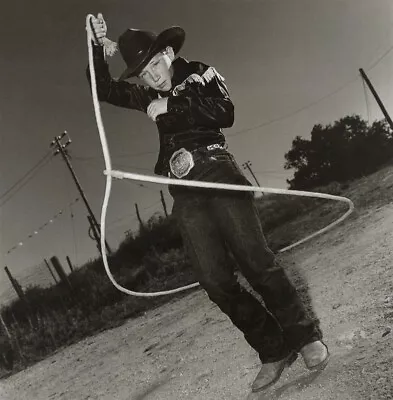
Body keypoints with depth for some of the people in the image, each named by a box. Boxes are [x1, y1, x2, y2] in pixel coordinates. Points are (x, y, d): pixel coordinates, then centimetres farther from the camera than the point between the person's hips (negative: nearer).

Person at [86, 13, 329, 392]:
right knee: (216, 281, -5)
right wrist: (97, 47, 8)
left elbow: (225, 113, -6)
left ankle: (304, 336, 6)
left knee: (255, 261, -12)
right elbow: (103, 89, 21)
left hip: (218, 173, -3)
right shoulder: (149, 97, 22)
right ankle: (273, 351, 6)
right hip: (185, 193, 4)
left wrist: (173, 106, -5)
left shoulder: (199, 74, 11)